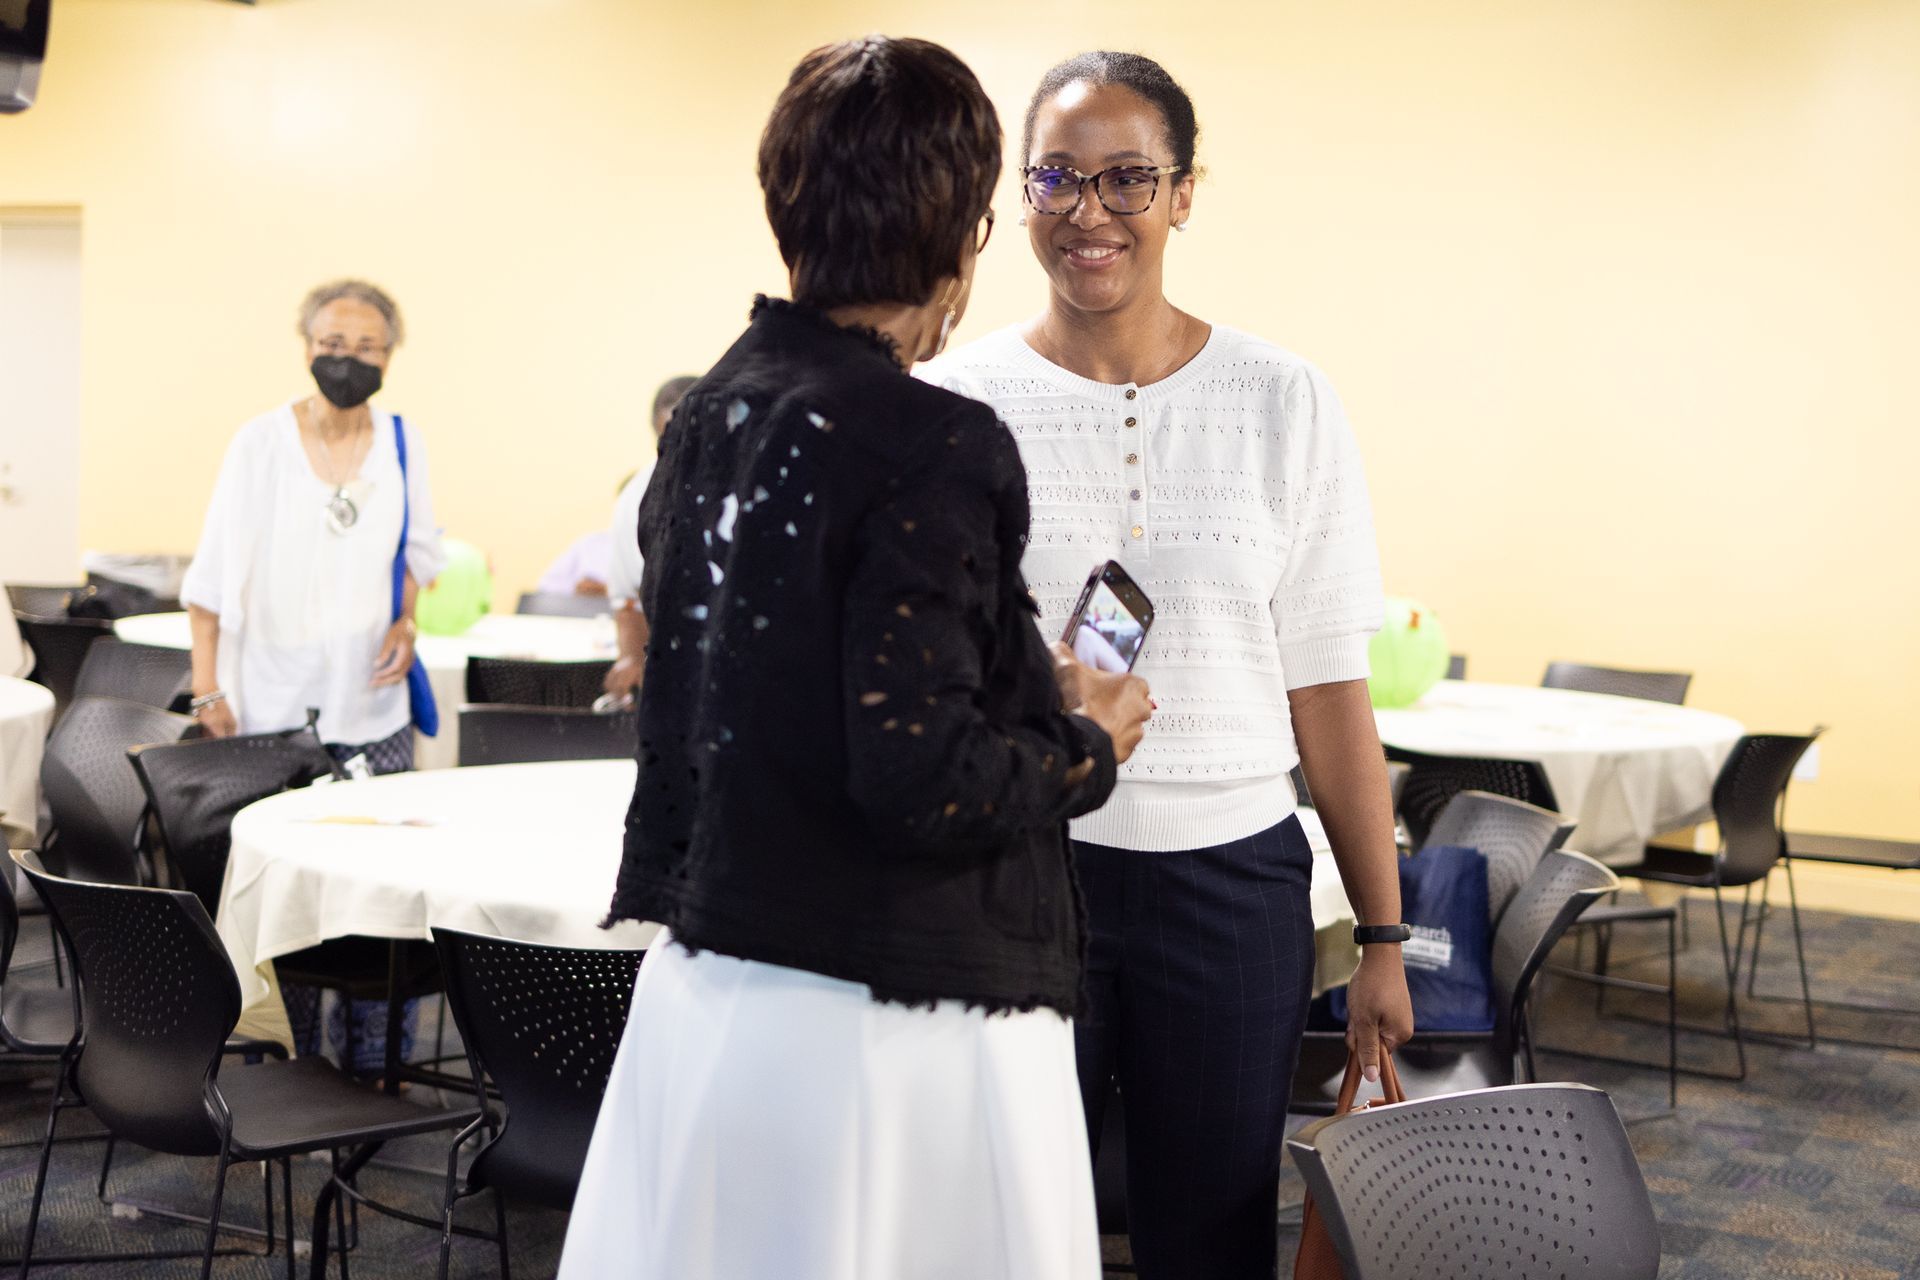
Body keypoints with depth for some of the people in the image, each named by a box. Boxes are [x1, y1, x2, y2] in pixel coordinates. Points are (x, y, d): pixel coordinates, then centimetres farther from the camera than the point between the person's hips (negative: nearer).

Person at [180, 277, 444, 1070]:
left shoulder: (401, 442, 3)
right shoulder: (261, 441, -6)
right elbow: (213, 573, -3)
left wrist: (406, 620, -1)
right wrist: (207, 689, -7)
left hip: (371, 702, 2)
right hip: (273, 704, -2)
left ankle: (371, 1060, 14)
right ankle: (291, 1057, 15)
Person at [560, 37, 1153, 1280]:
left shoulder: (710, 412, 6)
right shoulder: (930, 448, -18)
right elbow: (920, 779, -23)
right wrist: (1087, 747, -4)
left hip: (706, 985, 8)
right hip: (886, 1024, -7)